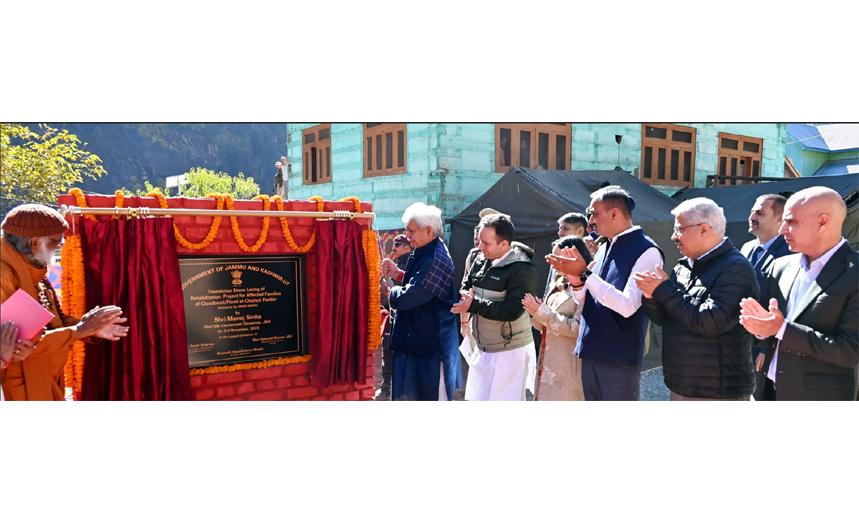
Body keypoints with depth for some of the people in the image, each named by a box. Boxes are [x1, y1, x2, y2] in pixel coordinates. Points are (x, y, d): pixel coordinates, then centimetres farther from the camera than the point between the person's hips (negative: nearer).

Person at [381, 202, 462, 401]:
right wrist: (398, 273, 3)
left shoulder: (435, 260, -25)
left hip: (432, 341, -10)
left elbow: (407, 299, -25)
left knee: (432, 393, 3)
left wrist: (390, 291, -5)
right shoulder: (426, 252, 7)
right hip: (419, 336, 10)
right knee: (421, 390, 21)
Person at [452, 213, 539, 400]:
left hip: (510, 351, -7)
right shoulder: (481, 260, 4)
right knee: (477, 398, 17)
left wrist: (474, 305, -23)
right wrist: (465, 298, -13)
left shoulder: (522, 269, -18)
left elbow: (511, 311, -25)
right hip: (483, 348, 8)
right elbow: (464, 288, 11)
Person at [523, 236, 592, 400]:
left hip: (569, 366, -8)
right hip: (549, 362, 8)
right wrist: (535, 313, -6)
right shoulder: (559, 285, 12)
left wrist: (541, 312, -18)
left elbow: (576, 328, -22)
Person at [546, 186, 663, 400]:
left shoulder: (646, 251, -13)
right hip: (592, 353, 8)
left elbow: (627, 306, -24)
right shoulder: (604, 248, 11)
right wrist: (575, 276, -6)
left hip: (619, 358, -7)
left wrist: (585, 274, -24)